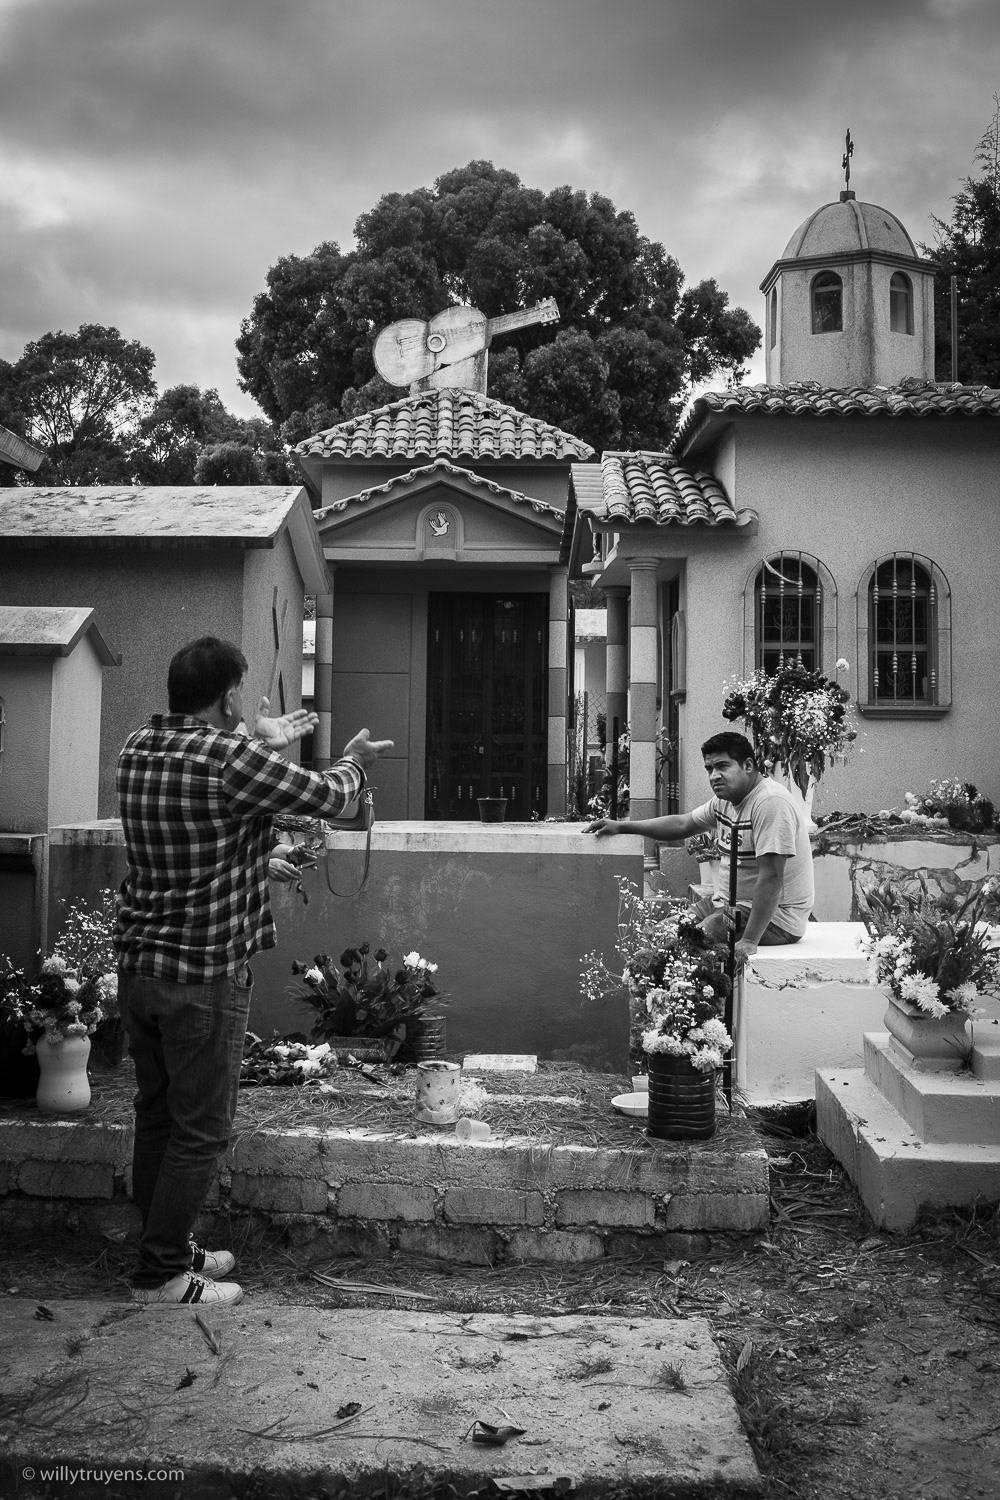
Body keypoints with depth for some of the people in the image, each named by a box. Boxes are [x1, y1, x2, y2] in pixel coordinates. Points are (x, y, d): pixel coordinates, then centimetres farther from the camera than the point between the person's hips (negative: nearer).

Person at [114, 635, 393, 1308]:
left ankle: (169, 1247, 33)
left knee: (156, 1117, 18)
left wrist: (265, 741, 34)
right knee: (201, 1130, 5)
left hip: (138, 963, 8)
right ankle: (162, 1278, 13)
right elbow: (326, 795, -7)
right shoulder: (232, 759, -19)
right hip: (205, 974, -8)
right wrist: (354, 760, 14)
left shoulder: (138, 749, 3)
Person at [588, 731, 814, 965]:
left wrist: (749, 942, -30)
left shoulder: (770, 803, -23)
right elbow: (681, 824, 20)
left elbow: (771, 877, -28)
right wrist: (621, 827, 15)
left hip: (773, 916, -9)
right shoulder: (725, 799, 7)